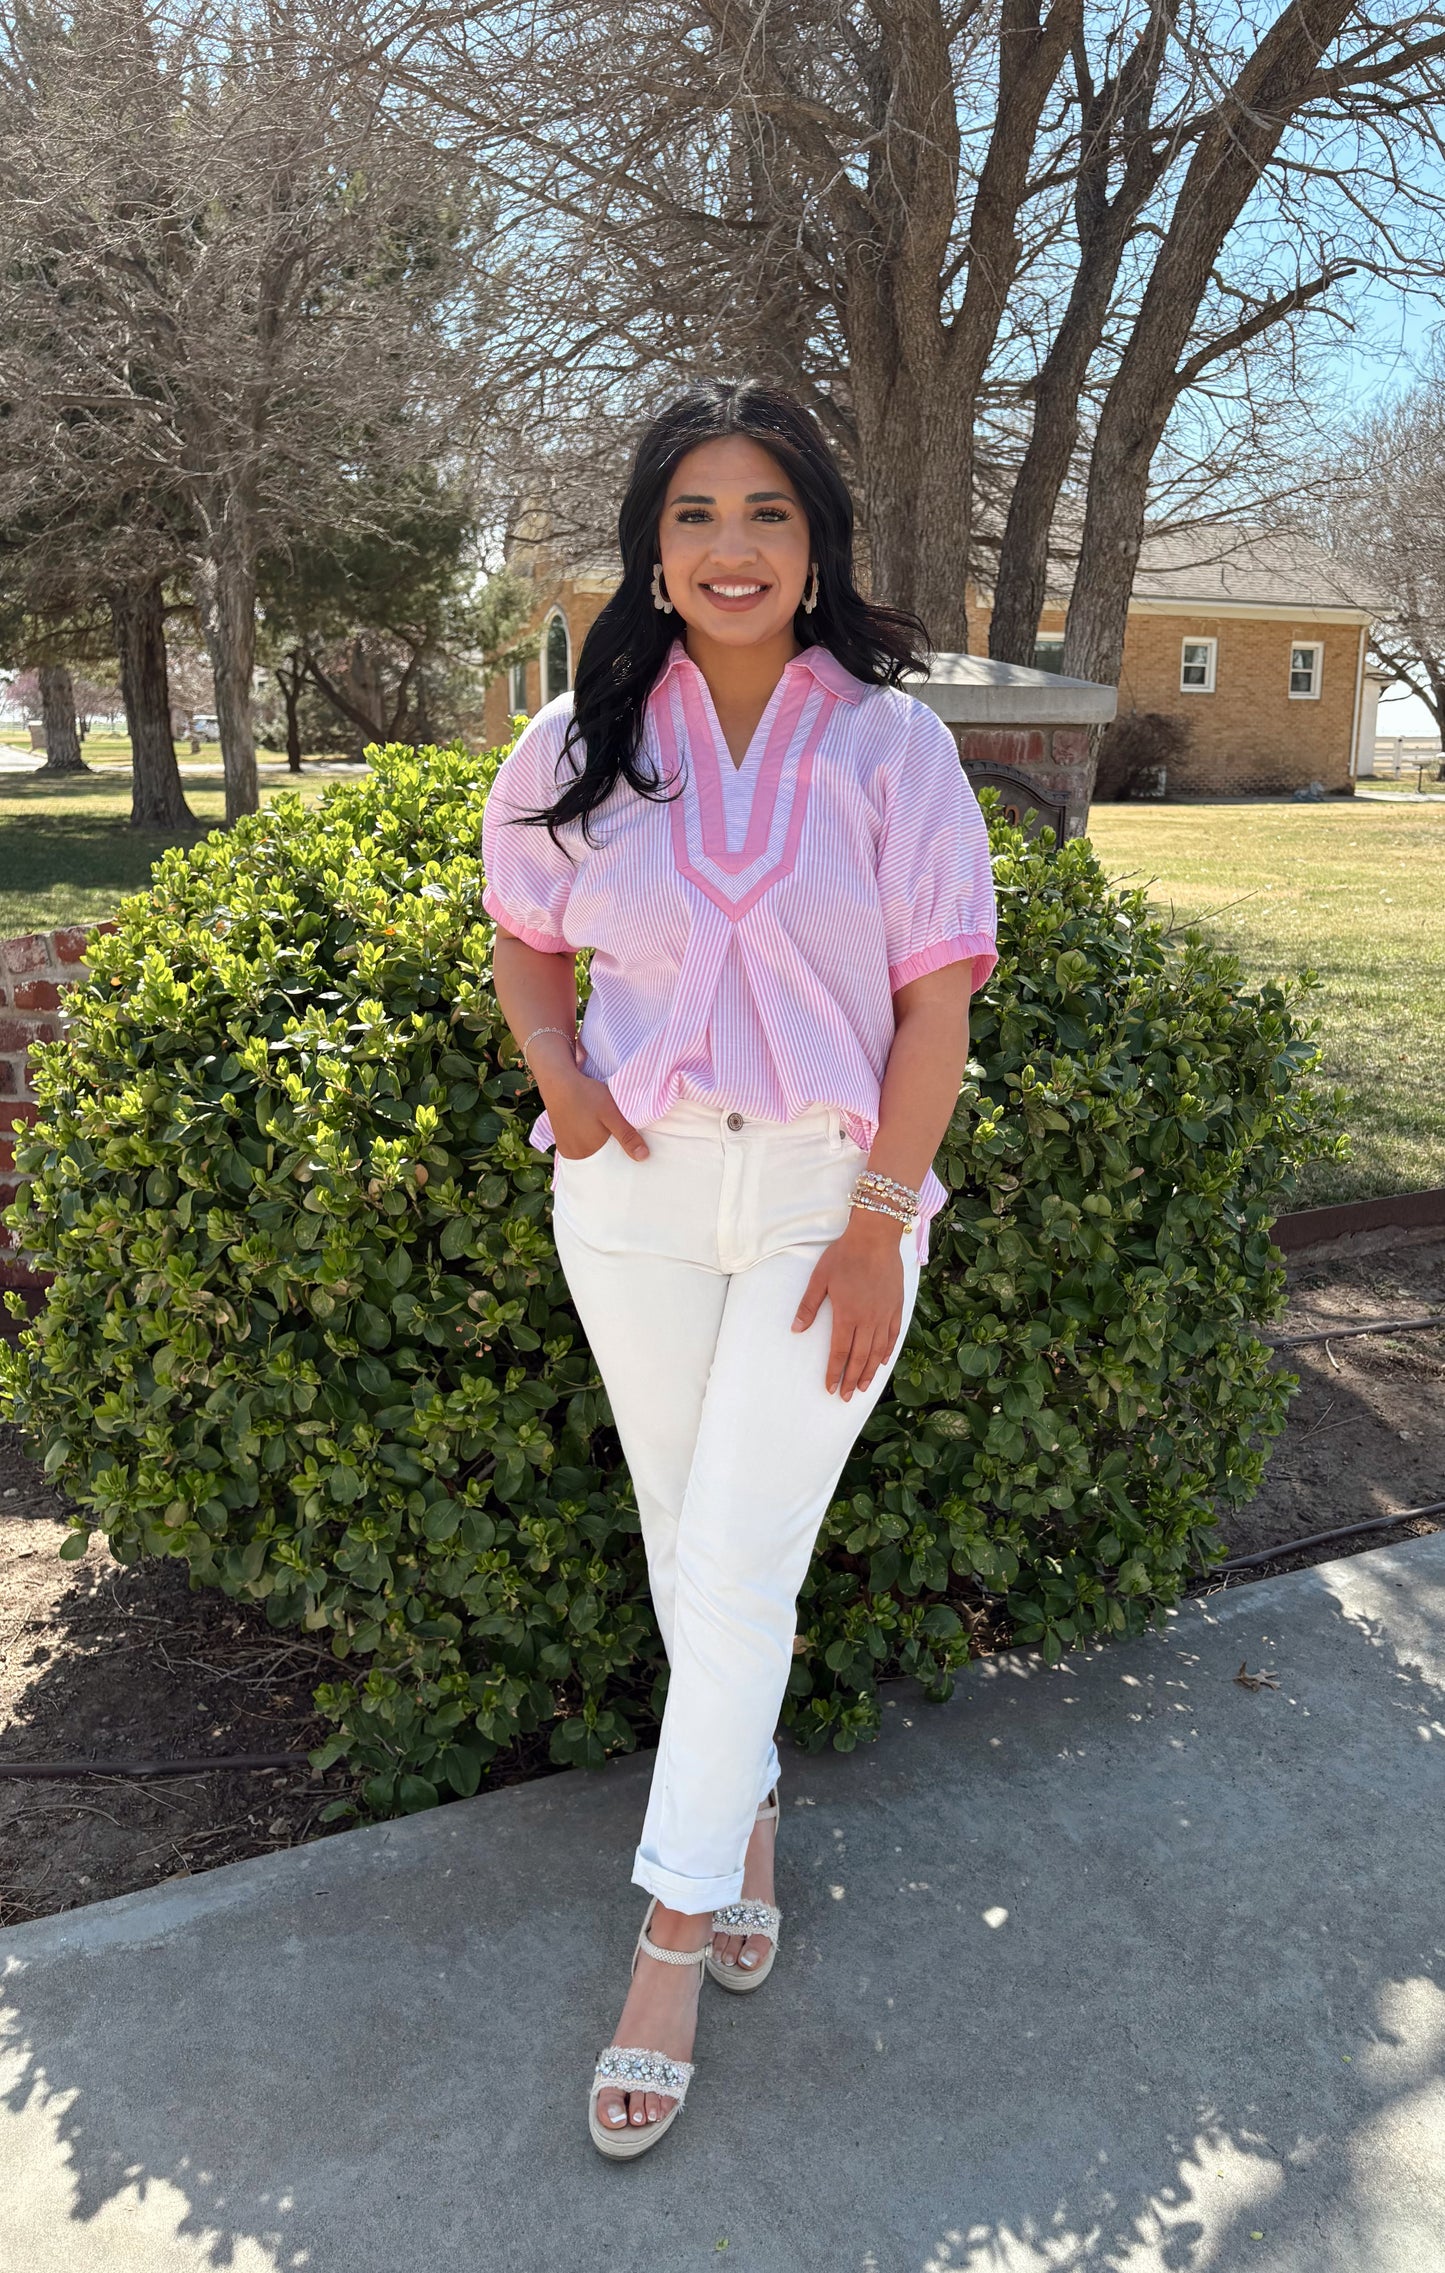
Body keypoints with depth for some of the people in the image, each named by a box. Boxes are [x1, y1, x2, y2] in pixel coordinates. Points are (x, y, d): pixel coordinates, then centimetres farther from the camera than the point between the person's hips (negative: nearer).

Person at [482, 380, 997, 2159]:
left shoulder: (889, 742, -5)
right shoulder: (583, 744, 2)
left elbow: (936, 996, -7)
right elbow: (524, 941, 15)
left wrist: (881, 1222, -12)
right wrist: (557, 1066, -6)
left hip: (827, 1193, -3)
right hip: (635, 1191, 3)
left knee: (739, 1562, -2)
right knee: (682, 1537, 14)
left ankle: (669, 1941, 14)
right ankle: (747, 1805, 40)